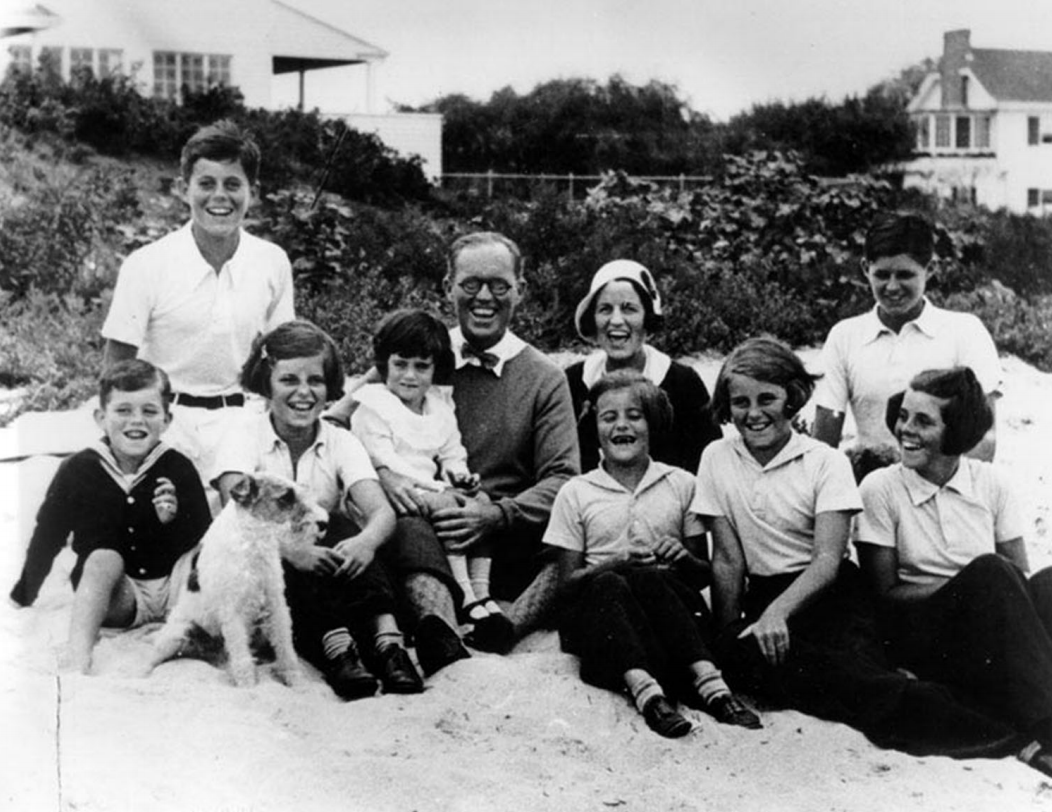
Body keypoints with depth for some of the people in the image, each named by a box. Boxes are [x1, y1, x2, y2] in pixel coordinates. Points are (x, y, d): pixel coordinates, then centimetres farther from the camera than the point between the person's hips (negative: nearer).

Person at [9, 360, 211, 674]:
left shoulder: (178, 469, -4)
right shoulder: (79, 470, -4)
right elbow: (46, 538, 6)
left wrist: (174, 520, -22)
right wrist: (22, 598, 12)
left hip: (174, 589, 1)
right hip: (116, 596, -1)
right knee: (103, 558, -32)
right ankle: (79, 662, -41)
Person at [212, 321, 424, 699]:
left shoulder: (341, 443, 4)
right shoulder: (243, 440, -3)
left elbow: (382, 511, -13)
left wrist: (366, 541, -38)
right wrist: (291, 549, -41)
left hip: (331, 580, 2)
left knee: (340, 525, -27)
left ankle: (385, 638, -41)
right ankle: (335, 649, -47)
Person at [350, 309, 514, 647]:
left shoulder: (440, 407, 20)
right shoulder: (372, 405, -1)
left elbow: (452, 455, 20)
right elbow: (384, 464, -10)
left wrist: (457, 472, -7)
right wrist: (438, 486, -16)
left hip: (432, 493, 6)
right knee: (444, 504, -32)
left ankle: (481, 591, -23)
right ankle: (466, 598, -34)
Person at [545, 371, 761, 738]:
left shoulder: (681, 485, 13)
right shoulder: (575, 493, 12)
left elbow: (706, 574, 13)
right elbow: (567, 580, 6)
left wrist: (685, 560, -10)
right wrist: (615, 565, -13)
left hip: (669, 603, 0)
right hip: (598, 611, 0)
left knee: (646, 578, -32)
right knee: (607, 584, -34)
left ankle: (705, 681, -46)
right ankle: (646, 690, -53)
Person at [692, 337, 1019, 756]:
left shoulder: (825, 462, 0)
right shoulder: (716, 459, 8)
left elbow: (827, 560, -11)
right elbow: (727, 561, 6)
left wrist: (777, 612, -28)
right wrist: (727, 635, -7)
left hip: (830, 592, 0)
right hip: (764, 596, 1)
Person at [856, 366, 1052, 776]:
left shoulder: (989, 483, 8)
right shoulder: (880, 489, 1)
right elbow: (884, 593, -1)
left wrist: (993, 589, -20)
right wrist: (973, 586, -14)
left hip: (997, 640, 3)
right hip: (921, 634, -3)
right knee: (987, 572, -31)